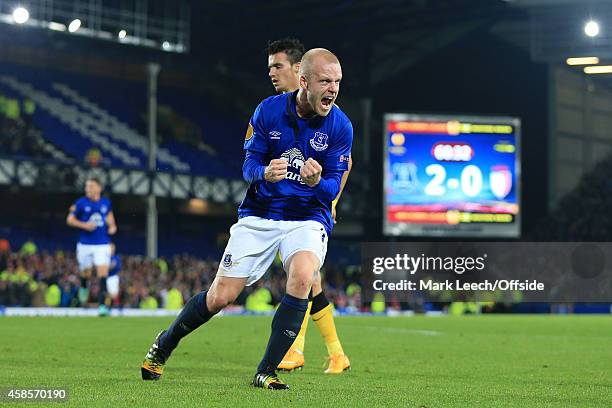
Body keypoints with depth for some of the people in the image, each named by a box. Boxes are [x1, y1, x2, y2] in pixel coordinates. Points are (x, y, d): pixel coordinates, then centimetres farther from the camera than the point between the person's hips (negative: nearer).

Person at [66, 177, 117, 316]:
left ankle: (102, 305, -12)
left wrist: (112, 226, 4)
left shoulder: (106, 203, 4)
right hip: (85, 244, -1)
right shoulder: (81, 203, -4)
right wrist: (84, 225, -15)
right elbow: (69, 220, 0)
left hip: (103, 244, 1)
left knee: (103, 274, -12)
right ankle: (83, 287, 47)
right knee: (86, 273, 10)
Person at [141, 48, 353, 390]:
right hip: (258, 216, 1)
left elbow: (332, 189, -7)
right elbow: (249, 164, -1)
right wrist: (265, 172, -25)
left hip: (308, 218, -1)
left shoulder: (340, 126, -9)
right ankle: (165, 344, 28)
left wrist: (317, 181, -31)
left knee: (302, 277, -32)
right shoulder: (269, 111, -7)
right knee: (220, 297, -3)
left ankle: (267, 372, -20)